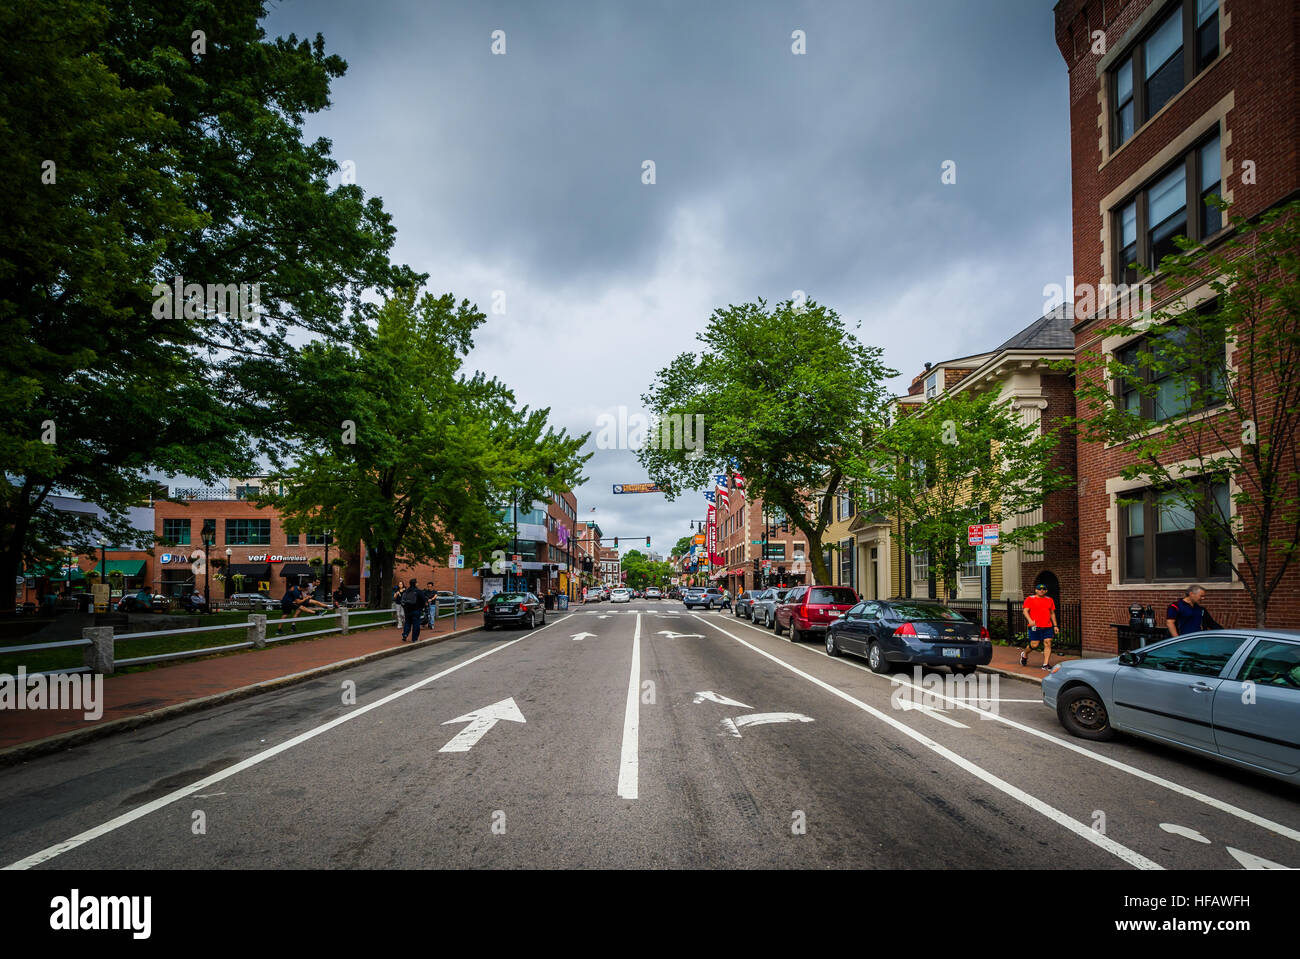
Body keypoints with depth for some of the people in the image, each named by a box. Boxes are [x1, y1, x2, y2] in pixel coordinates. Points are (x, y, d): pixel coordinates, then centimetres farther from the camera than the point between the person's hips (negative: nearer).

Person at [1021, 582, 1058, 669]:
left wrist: (1055, 625, 17)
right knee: (1034, 644, -4)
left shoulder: (1050, 600, 16)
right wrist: (1030, 620, -21)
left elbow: (1052, 613, 22)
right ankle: (1024, 654, 26)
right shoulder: (1030, 599, 2)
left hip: (1048, 627, 4)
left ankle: (1046, 664, -3)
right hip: (1035, 626, -4)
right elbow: (1025, 610, -5)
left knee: (1048, 643, -6)